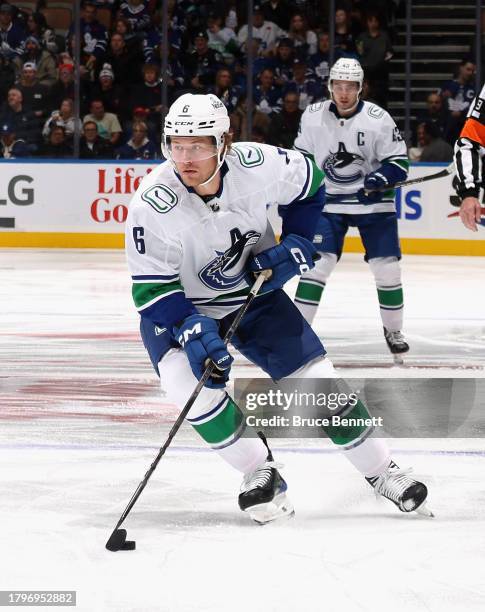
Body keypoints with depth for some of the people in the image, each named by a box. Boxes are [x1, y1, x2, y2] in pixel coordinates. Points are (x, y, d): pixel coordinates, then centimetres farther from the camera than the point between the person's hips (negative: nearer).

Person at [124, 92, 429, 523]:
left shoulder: (258, 165, -23)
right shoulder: (153, 205, -29)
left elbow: (309, 184, 0)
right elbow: (152, 289, -23)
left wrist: (297, 244, -9)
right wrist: (191, 331, -36)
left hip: (255, 292, 2)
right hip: (181, 306, -2)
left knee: (316, 378, -2)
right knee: (185, 379, -28)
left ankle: (379, 469, 16)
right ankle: (259, 471, -11)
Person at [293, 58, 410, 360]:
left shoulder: (378, 119, -13)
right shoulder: (313, 116, -5)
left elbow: (399, 162, -9)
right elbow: (301, 156, 10)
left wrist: (379, 179, -26)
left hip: (372, 201, -1)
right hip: (328, 200, 1)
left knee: (386, 265, -2)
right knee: (317, 262, -10)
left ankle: (393, 330, 15)